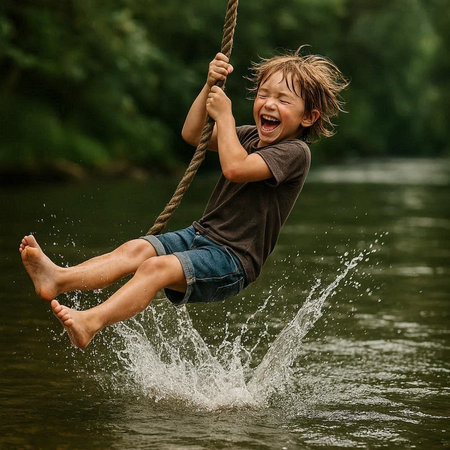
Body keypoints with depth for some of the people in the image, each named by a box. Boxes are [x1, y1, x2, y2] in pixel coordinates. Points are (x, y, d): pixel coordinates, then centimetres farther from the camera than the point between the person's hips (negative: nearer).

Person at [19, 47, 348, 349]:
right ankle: (59, 279, -36)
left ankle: (91, 323, -46)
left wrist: (225, 115, -14)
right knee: (137, 248, -17)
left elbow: (235, 168, -26)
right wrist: (210, 86, 7)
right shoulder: (252, 136, 15)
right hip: (201, 236, 8)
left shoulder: (295, 152, -12)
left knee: (158, 267, -30)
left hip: (233, 261, -8)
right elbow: (192, 136, 19)